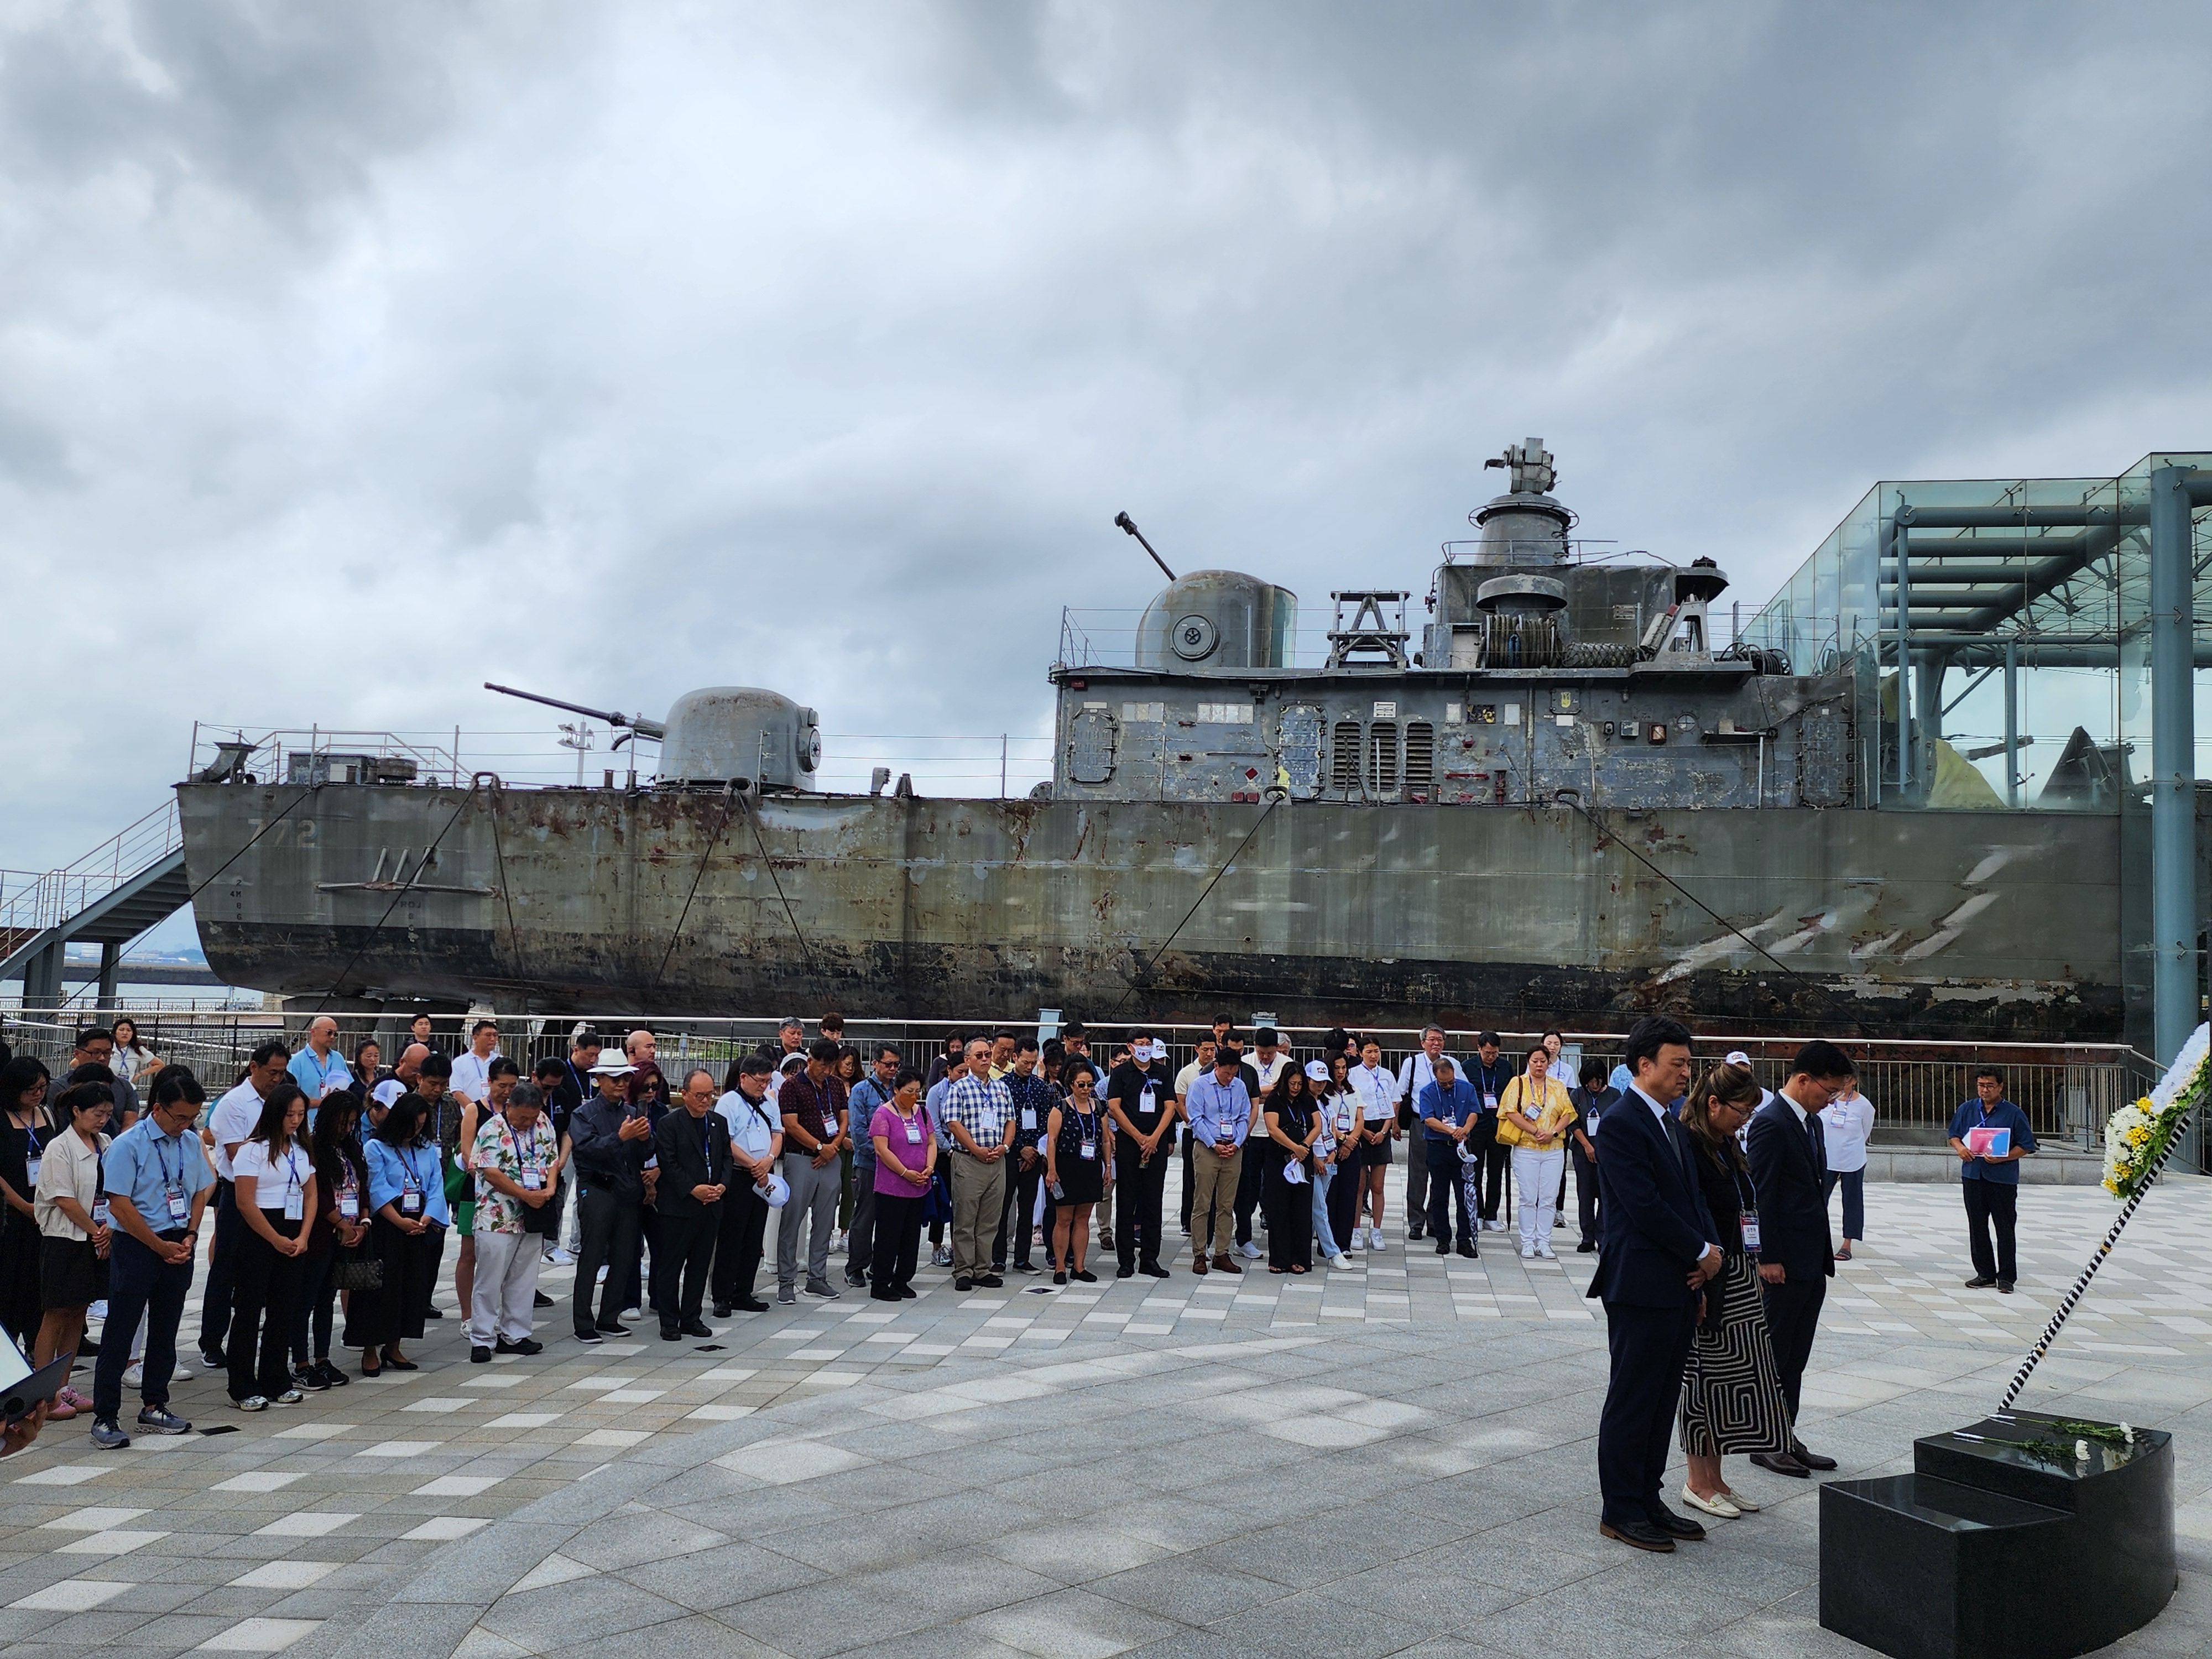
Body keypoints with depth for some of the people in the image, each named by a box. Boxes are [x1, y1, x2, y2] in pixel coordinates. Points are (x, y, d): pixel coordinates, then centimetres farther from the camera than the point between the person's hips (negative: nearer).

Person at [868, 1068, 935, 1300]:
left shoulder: (922, 1112, 11)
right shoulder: (883, 1114, -8)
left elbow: (932, 1142, 13)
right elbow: (882, 1150, -14)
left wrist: (929, 1168, -5)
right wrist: (906, 1173, -16)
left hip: (919, 1188, 6)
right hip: (891, 1188, -6)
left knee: (912, 1237, 10)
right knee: (888, 1236, -2)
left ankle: (902, 1281, 21)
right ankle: (880, 1285, 7)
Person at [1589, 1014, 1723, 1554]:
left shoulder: (1673, 1125, 15)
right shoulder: (1621, 1124, -15)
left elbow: (1693, 1196, 17)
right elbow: (1645, 1207, -19)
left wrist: (1708, 1251, 1)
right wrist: (1702, 1253, -10)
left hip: (1680, 1285, 9)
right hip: (1641, 1286, -9)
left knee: (1663, 1401, 14)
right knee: (1632, 1401, 1)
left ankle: (1648, 1499, 24)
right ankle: (1620, 1510, 11)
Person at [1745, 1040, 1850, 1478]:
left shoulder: (1812, 1123, 14)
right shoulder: (1769, 1124, -15)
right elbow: (1760, 1196, -17)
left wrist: (1824, 1254, 15)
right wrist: (1768, 1258, -19)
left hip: (1812, 1263, 9)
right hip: (1783, 1263, -9)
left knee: (1795, 1358, 14)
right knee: (1773, 1356, 1)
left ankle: (1787, 1438, 22)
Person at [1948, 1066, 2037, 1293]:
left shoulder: (2014, 1113, -2)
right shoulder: (1966, 1110, 9)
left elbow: (2026, 1146, -3)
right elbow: (1954, 1136, 18)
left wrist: (2002, 1158, -17)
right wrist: (1960, 1147, -5)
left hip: (2004, 1179, -4)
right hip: (1973, 1176, 4)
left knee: (2005, 1228, 0)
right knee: (1977, 1227, 8)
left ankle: (2006, 1276, 8)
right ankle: (1985, 1274, 17)